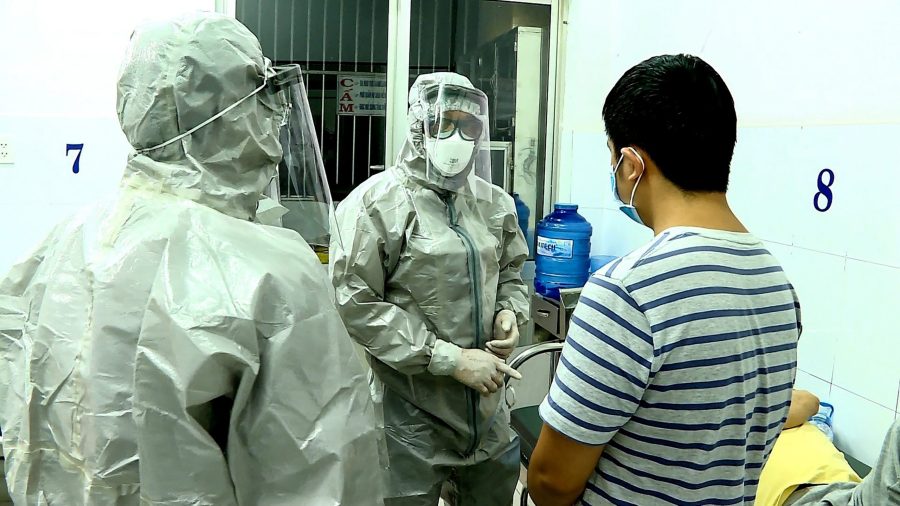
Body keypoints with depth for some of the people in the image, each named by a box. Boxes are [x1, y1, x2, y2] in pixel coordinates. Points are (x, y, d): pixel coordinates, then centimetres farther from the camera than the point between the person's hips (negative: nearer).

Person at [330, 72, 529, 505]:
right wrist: (449, 358, -19)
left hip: (487, 400, 6)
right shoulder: (378, 203, -13)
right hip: (412, 408, -6)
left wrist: (509, 311, -3)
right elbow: (355, 303, -19)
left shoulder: (493, 203, 7)